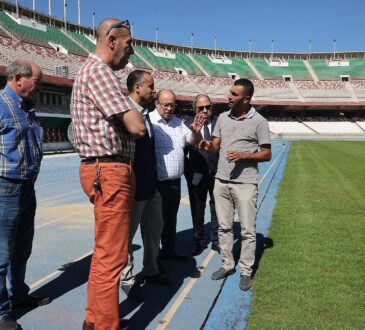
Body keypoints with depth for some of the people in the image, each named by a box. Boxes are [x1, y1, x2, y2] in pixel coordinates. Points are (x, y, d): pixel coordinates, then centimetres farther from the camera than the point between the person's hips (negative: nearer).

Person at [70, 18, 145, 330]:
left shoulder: (90, 70, 20)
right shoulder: (99, 70, -14)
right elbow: (137, 126, -19)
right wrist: (133, 113, 2)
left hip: (103, 170, 11)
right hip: (109, 171, -11)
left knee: (104, 251, 20)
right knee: (112, 256, -3)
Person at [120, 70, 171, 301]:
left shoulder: (146, 114, 11)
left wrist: (155, 180, 14)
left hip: (152, 185, 9)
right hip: (135, 187, -9)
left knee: (155, 229, 19)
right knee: (128, 233, 7)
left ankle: (151, 271, 37)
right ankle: (128, 279, 23)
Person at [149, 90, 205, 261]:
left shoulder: (178, 122, 11)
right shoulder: (149, 121, -12)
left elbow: (193, 141, 13)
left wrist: (196, 131, -8)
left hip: (175, 181, 7)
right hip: (157, 182, -7)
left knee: (171, 219, 19)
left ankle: (169, 250, 35)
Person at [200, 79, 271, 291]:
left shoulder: (258, 121, -5)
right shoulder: (223, 118, 10)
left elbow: (267, 154, -4)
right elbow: (216, 146, 12)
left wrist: (243, 156, -18)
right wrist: (208, 145, -11)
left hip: (245, 183, -5)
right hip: (221, 180, 5)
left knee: (248, 231, 2)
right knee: (224, 227, 13)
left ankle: (246, 272, 15)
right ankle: (227, 265, 27)